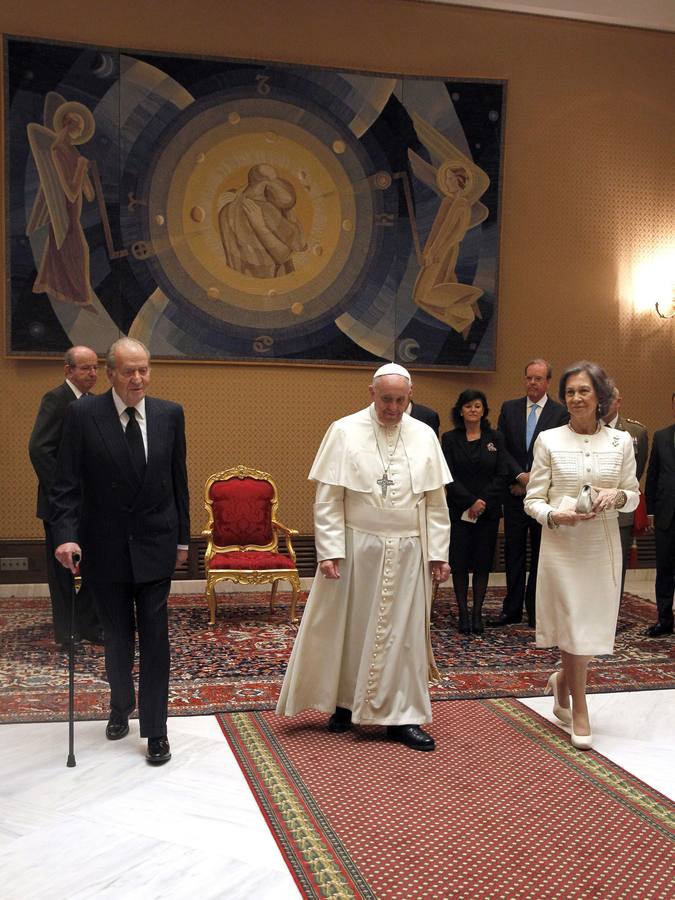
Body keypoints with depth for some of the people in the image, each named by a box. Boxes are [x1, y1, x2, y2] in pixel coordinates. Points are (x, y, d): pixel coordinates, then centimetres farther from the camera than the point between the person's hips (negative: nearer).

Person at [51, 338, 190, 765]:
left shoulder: (169, 414, 0)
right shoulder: (83, 415, -8)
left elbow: (178, 479, 6)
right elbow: (67, 484, -9)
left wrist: (182, 537, 7)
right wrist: (66, 535, -21)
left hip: (155, 547, 1)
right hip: (106, 549, 0)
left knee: (155, 640, 2)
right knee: (117, 638, 15)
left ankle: (155, 730, 12)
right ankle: (121, 707, 39)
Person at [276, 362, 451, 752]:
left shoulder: (424, 436, 3)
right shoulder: (344, 432, -5)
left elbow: (436, 502, 6)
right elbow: (328, 500, -6)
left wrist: (438, 553, 2)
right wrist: (329, 552, -12)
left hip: (408, 552, 2)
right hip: (356, 548, -2)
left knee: (405, 632, 6)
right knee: (349, 628, 10)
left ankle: (403, 716, 17)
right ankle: (345, 701, 30)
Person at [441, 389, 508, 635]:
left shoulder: (495, 438, 7)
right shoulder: (450, 439, 2)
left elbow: (501, 475, 2)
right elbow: (449, 476, -4)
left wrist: (484, 501, -10)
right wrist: (471, 502, -13)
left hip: (489, 511, 1)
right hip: (459, 511, -1)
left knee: (483, 562, 2)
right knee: (459, 562, -1)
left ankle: (477, 613, 10)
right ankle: (463, 613, 8)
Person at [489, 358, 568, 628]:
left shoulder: (560, 413, -1)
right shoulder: (509, 408, 7)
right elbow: (502, 448, 2)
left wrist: (532, 482, -10)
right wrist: (521, 475, -11)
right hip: (515, 492, 3)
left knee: (541, 553, 6)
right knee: (513, 552, 8)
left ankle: (536, 611, 14)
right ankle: (512, 609, 16)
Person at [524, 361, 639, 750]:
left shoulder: (621, 441, 3)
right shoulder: (549, 440, -1)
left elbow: (634, 496, 10)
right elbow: (533, 499, 1)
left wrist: (617, 495, -12)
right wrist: (555, 516, -19)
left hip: (603, 546, 2)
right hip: (562, 544, -2)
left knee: (594, 626, 9)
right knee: (574, 626, 1)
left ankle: (562, 681, 39)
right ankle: (580, 712, 18)